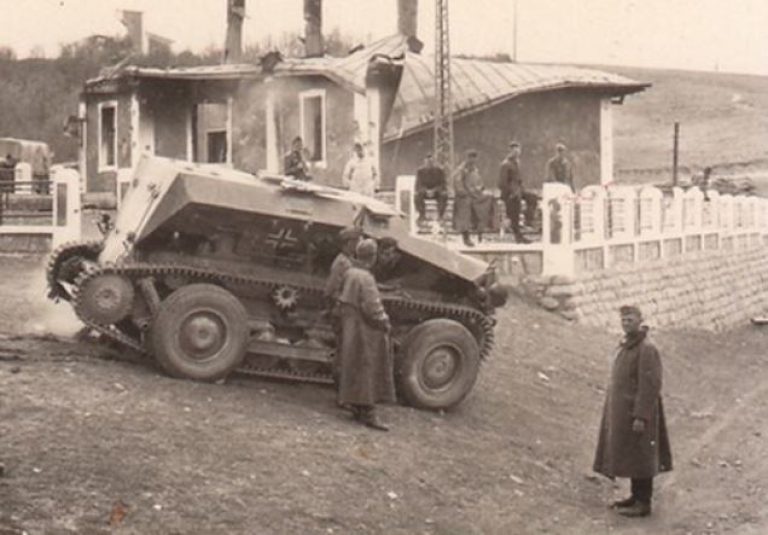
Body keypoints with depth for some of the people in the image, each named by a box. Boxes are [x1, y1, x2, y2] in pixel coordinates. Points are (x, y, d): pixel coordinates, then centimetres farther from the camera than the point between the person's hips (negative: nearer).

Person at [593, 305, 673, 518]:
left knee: (640, 458, -1)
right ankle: (637, 496, 26)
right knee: (631, 456, 16)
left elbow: (650, 386, -21)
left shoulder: (646, 349, -18)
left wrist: (640, 417, -23)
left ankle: (643, 504, 7)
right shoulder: (628, 346, 9)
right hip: (624, 410, 9)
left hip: (636, 412, -9)